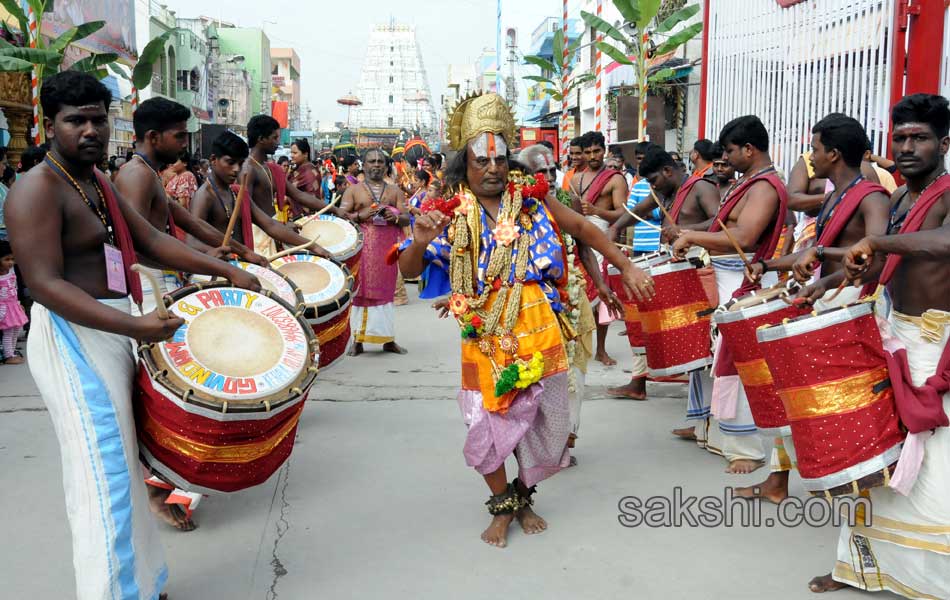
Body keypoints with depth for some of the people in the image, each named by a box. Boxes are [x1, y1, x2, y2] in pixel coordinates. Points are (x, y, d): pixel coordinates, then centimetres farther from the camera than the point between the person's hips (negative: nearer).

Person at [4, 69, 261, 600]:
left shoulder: (100, 183, 13)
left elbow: (152, 241, 13)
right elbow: (46, 285, -22)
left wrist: (227, 271, 4)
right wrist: (133, 326, -31)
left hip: (114, 332, 9)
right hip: (74, 340, -9)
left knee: (126, 468, 17)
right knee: (105, 477, -5)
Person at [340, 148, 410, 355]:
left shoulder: (395, 191, 15)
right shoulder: (354, 190, 9)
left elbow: (407, 219, 10)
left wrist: (395, 217, -11)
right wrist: (360, 216, -14)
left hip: (388, 249, 2)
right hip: (362, 248, -2)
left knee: (386, 290, 4)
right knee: (361, 290, -5)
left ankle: (388, 339, 9)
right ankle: (357, 339, -1)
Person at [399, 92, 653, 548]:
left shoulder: (530, 199, 2)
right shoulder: (452, 215, -2)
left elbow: (583, 229, 13)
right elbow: (409, 271, -5)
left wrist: (627, 268, 8)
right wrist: (420, 242, -27)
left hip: (538, 333, 2)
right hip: (486, 336, -1)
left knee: (545, 422, 8)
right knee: (487, 423, 2)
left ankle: (523, 497, 35)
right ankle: (501, 507, 27)